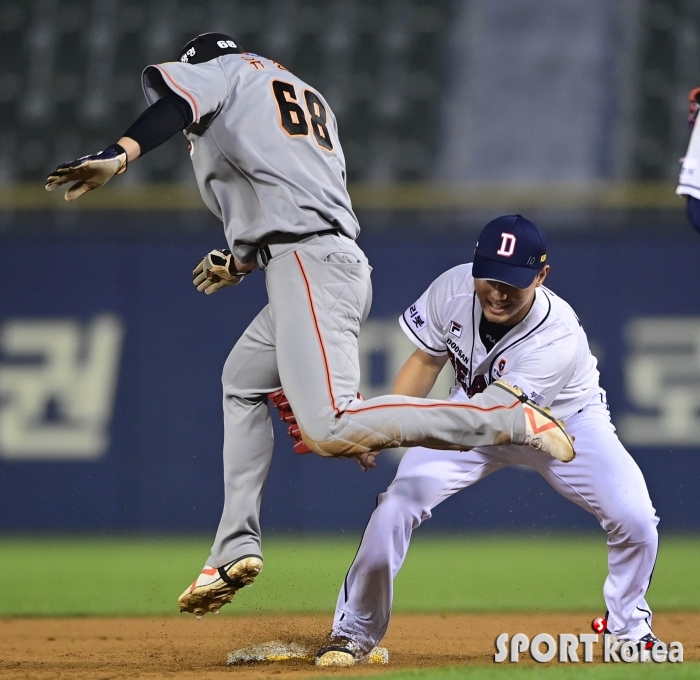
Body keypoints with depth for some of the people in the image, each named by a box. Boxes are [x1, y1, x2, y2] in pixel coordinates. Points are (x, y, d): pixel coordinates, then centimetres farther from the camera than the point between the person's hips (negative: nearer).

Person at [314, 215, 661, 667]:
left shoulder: (559, 339, -39)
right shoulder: (453, 289, -27)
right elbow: (426, 360, -6)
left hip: (566, 422, -3)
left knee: (635, 521, -20)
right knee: (398, 504, -16)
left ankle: (629, 628, 9)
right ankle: (354, 634, -1)